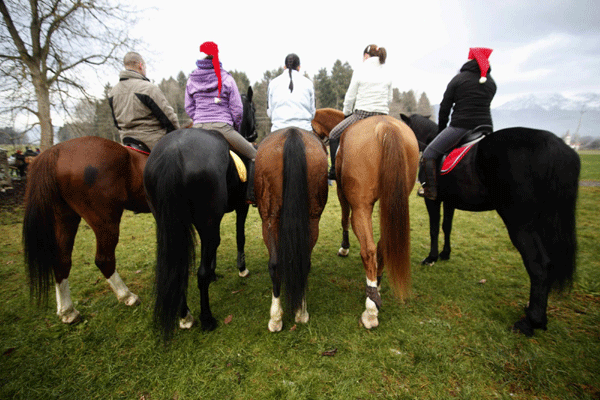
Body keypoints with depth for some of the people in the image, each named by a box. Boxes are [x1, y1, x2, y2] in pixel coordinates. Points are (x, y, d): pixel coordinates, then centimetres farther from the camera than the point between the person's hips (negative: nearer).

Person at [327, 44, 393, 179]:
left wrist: (347, 113, 14)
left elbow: (350, 97, -1)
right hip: (382, 116, 5)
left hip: (362, 113, -5)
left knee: (334, 135, 10)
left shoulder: (359, 71, -2)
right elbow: (389, 99, 14)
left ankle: (334, 171, 9)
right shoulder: (387, 74, 12)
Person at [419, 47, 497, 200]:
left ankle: (431, 190, -7)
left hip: (460, 127, -6)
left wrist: (441, 129, 12)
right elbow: (484, 106, 17)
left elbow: (445, 108, 0)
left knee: (429, 154, -2)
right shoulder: (492, 83, 15)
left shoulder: (459, 79, 1)